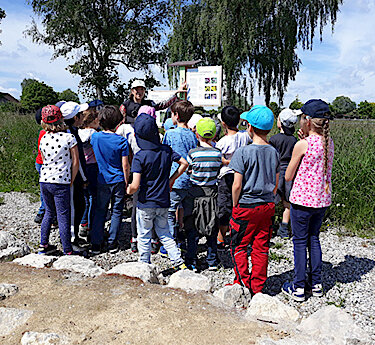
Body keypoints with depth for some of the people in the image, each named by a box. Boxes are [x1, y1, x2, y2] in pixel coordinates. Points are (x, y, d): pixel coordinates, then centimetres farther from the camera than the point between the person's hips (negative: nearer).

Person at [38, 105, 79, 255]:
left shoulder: (43, 139, 4)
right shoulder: (69, 137, -10)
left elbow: (44, 160, 14)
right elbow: (75, 162, -8)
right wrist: (71, 181, 3)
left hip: (44, 180, 5)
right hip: (61, 182, -5)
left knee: (49, 212, 22)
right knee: (63, 216, 3)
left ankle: (43, 245, 29)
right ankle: (68, 251, 11)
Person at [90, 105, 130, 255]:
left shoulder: (95, 137, -5)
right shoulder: (121, 141, -12)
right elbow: (125, 165, -9)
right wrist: (126, 182, 2)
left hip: (102, 180, 2)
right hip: (118, 181, -2)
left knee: (100, 211, 11)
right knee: (117, 211, 10)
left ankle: (95, 244, 13)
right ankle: (112, 244, 15)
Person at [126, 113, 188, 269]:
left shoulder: (139, 156, -17)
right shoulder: (166, 150, -3)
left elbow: (135, 186, -21)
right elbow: (184, 163, 5)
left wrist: (129, 191, 1)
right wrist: (171, 180, 12)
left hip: (146, 204, -4)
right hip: (163, 202, 5)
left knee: (144, 237, 13)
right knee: (165, 235, 20)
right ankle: (179, 263, 16)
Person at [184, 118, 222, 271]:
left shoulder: (192, 153, -13)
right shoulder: (218, 153, -5)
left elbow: (187, 171, -4)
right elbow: (218, 172, 5)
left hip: (195, 192, -2)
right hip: (211, 192, 3)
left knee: (192, 229, 7)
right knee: (211, 229, 13)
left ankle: (191, 262, 11)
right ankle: (212, 261, 21)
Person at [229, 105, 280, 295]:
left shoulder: (243, 152, -15)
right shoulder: (274, 152, 2)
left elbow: (237, 185, -15)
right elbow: (275, 184, 8)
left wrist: (235, 205, -1)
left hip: (246, 207, -5)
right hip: (267, 207, 6)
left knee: (239, 246, 11)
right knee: (261, 247, 13)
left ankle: (243, 284, 16)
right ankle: (257, 287, 23)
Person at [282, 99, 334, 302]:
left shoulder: (302, 145, -16)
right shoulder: (329, 142, 3)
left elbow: (288, 177, -8)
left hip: (302, 198, -7)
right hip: (322, 199, 7)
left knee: (300, 241, 5)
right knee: (314, 238, 19)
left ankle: (298, 288, 14)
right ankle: (316, 284, 28)